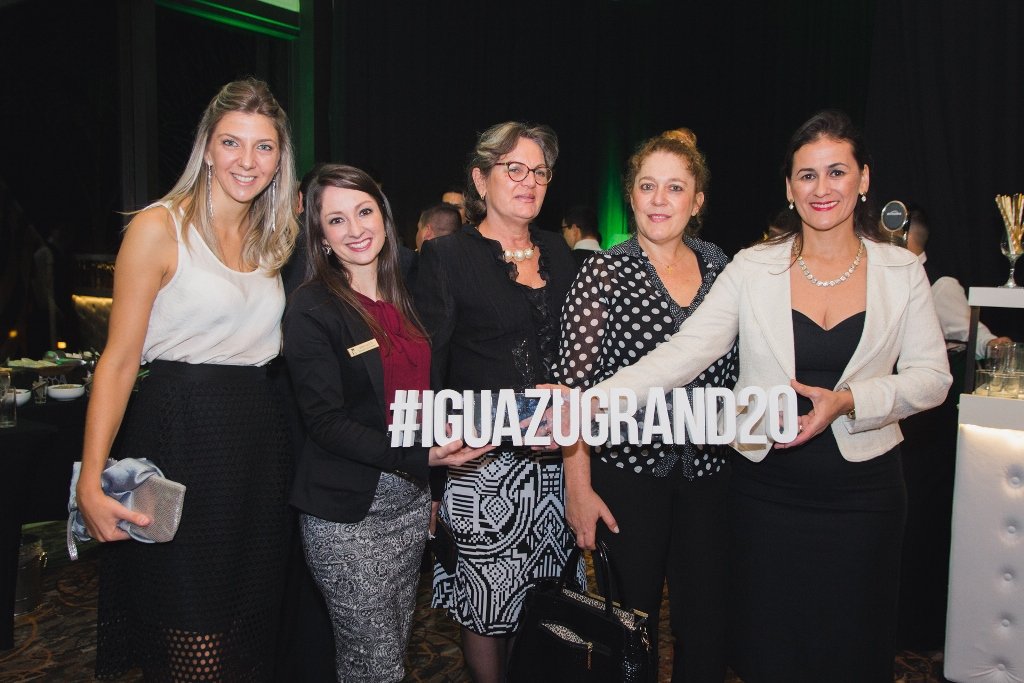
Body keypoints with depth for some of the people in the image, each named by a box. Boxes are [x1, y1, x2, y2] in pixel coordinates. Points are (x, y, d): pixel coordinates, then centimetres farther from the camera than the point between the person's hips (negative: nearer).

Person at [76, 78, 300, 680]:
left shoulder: (270, 236, 12)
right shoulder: (160, 228, -7)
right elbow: (120, 359, -10)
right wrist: (91, 482, -19)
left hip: (259, 438, 6)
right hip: (182, 435, -6)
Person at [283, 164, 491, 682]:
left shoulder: (403, 300, 8)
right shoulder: (311, 309, -12)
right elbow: (326, 421, -17)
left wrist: (432, 486, 13)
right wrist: (419, 455, -26)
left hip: (410, 501, 6)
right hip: (347, 514, -6)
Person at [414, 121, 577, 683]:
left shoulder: (558, 253, 12)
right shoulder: (446, 257, -4)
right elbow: (426, 372, -6)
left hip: (557, 461, 5)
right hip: (484, 463, -4)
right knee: (488, 609, 6)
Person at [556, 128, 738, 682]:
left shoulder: (721, 268, 5)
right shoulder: (603, 273, -7)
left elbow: (734, 373, 13)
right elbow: (576, 386, -9)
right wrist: (578, 485, -12)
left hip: (708, 472, 4)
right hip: (628, 473, -3)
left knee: (706, 623, 13)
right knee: (634, 620, 11)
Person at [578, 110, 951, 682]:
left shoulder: (902, 271, 1)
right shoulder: (753, 269, -4)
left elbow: (931, 376, 1)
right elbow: (684, 354, -12)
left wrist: (847, 401, -17)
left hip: (863, 488, 1)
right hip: (767, 487, 0)